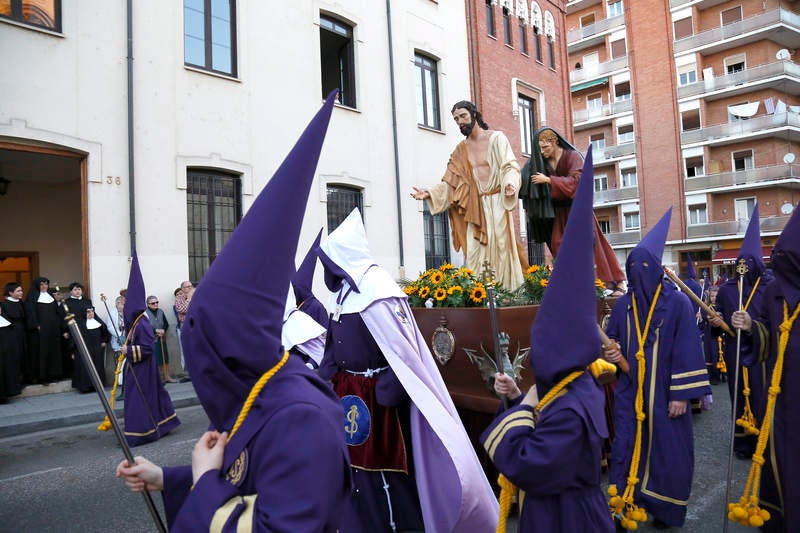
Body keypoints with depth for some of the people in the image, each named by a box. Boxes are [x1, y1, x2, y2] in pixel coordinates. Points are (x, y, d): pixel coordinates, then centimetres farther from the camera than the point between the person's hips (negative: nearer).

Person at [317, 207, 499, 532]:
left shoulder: (378, 289, -20)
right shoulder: (343, 291, 8)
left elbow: (402, 346, -22)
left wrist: (389, 391, -20)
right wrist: (325, 377, 15)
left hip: (376, 393, -8)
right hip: (347, 392, 9)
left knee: (383, 457, 4)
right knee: (355, 455, 17)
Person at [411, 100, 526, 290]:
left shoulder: (496, 138, 3)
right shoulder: (460, 150, 16)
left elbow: (510, 166, -6)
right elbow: (449, 182, 13)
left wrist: (510, 183, -27)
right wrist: (429, 193, -2)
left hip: (497, 203, -4)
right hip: (475, 207, 4)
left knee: (501, 249, -4)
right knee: (474, 255, -4)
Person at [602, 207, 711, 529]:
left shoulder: (677, 303, -8)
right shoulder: (623, 305, 3)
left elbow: (687, 351, -8)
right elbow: (610, 341, 15)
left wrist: (681, 394, -10)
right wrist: (612, 353, -8)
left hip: (663, 392, -2)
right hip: (629, 392, 3)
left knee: (667, 452, 10)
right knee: (624, 450, 3)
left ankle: (666, 511, 30)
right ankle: (619, 507, 15)